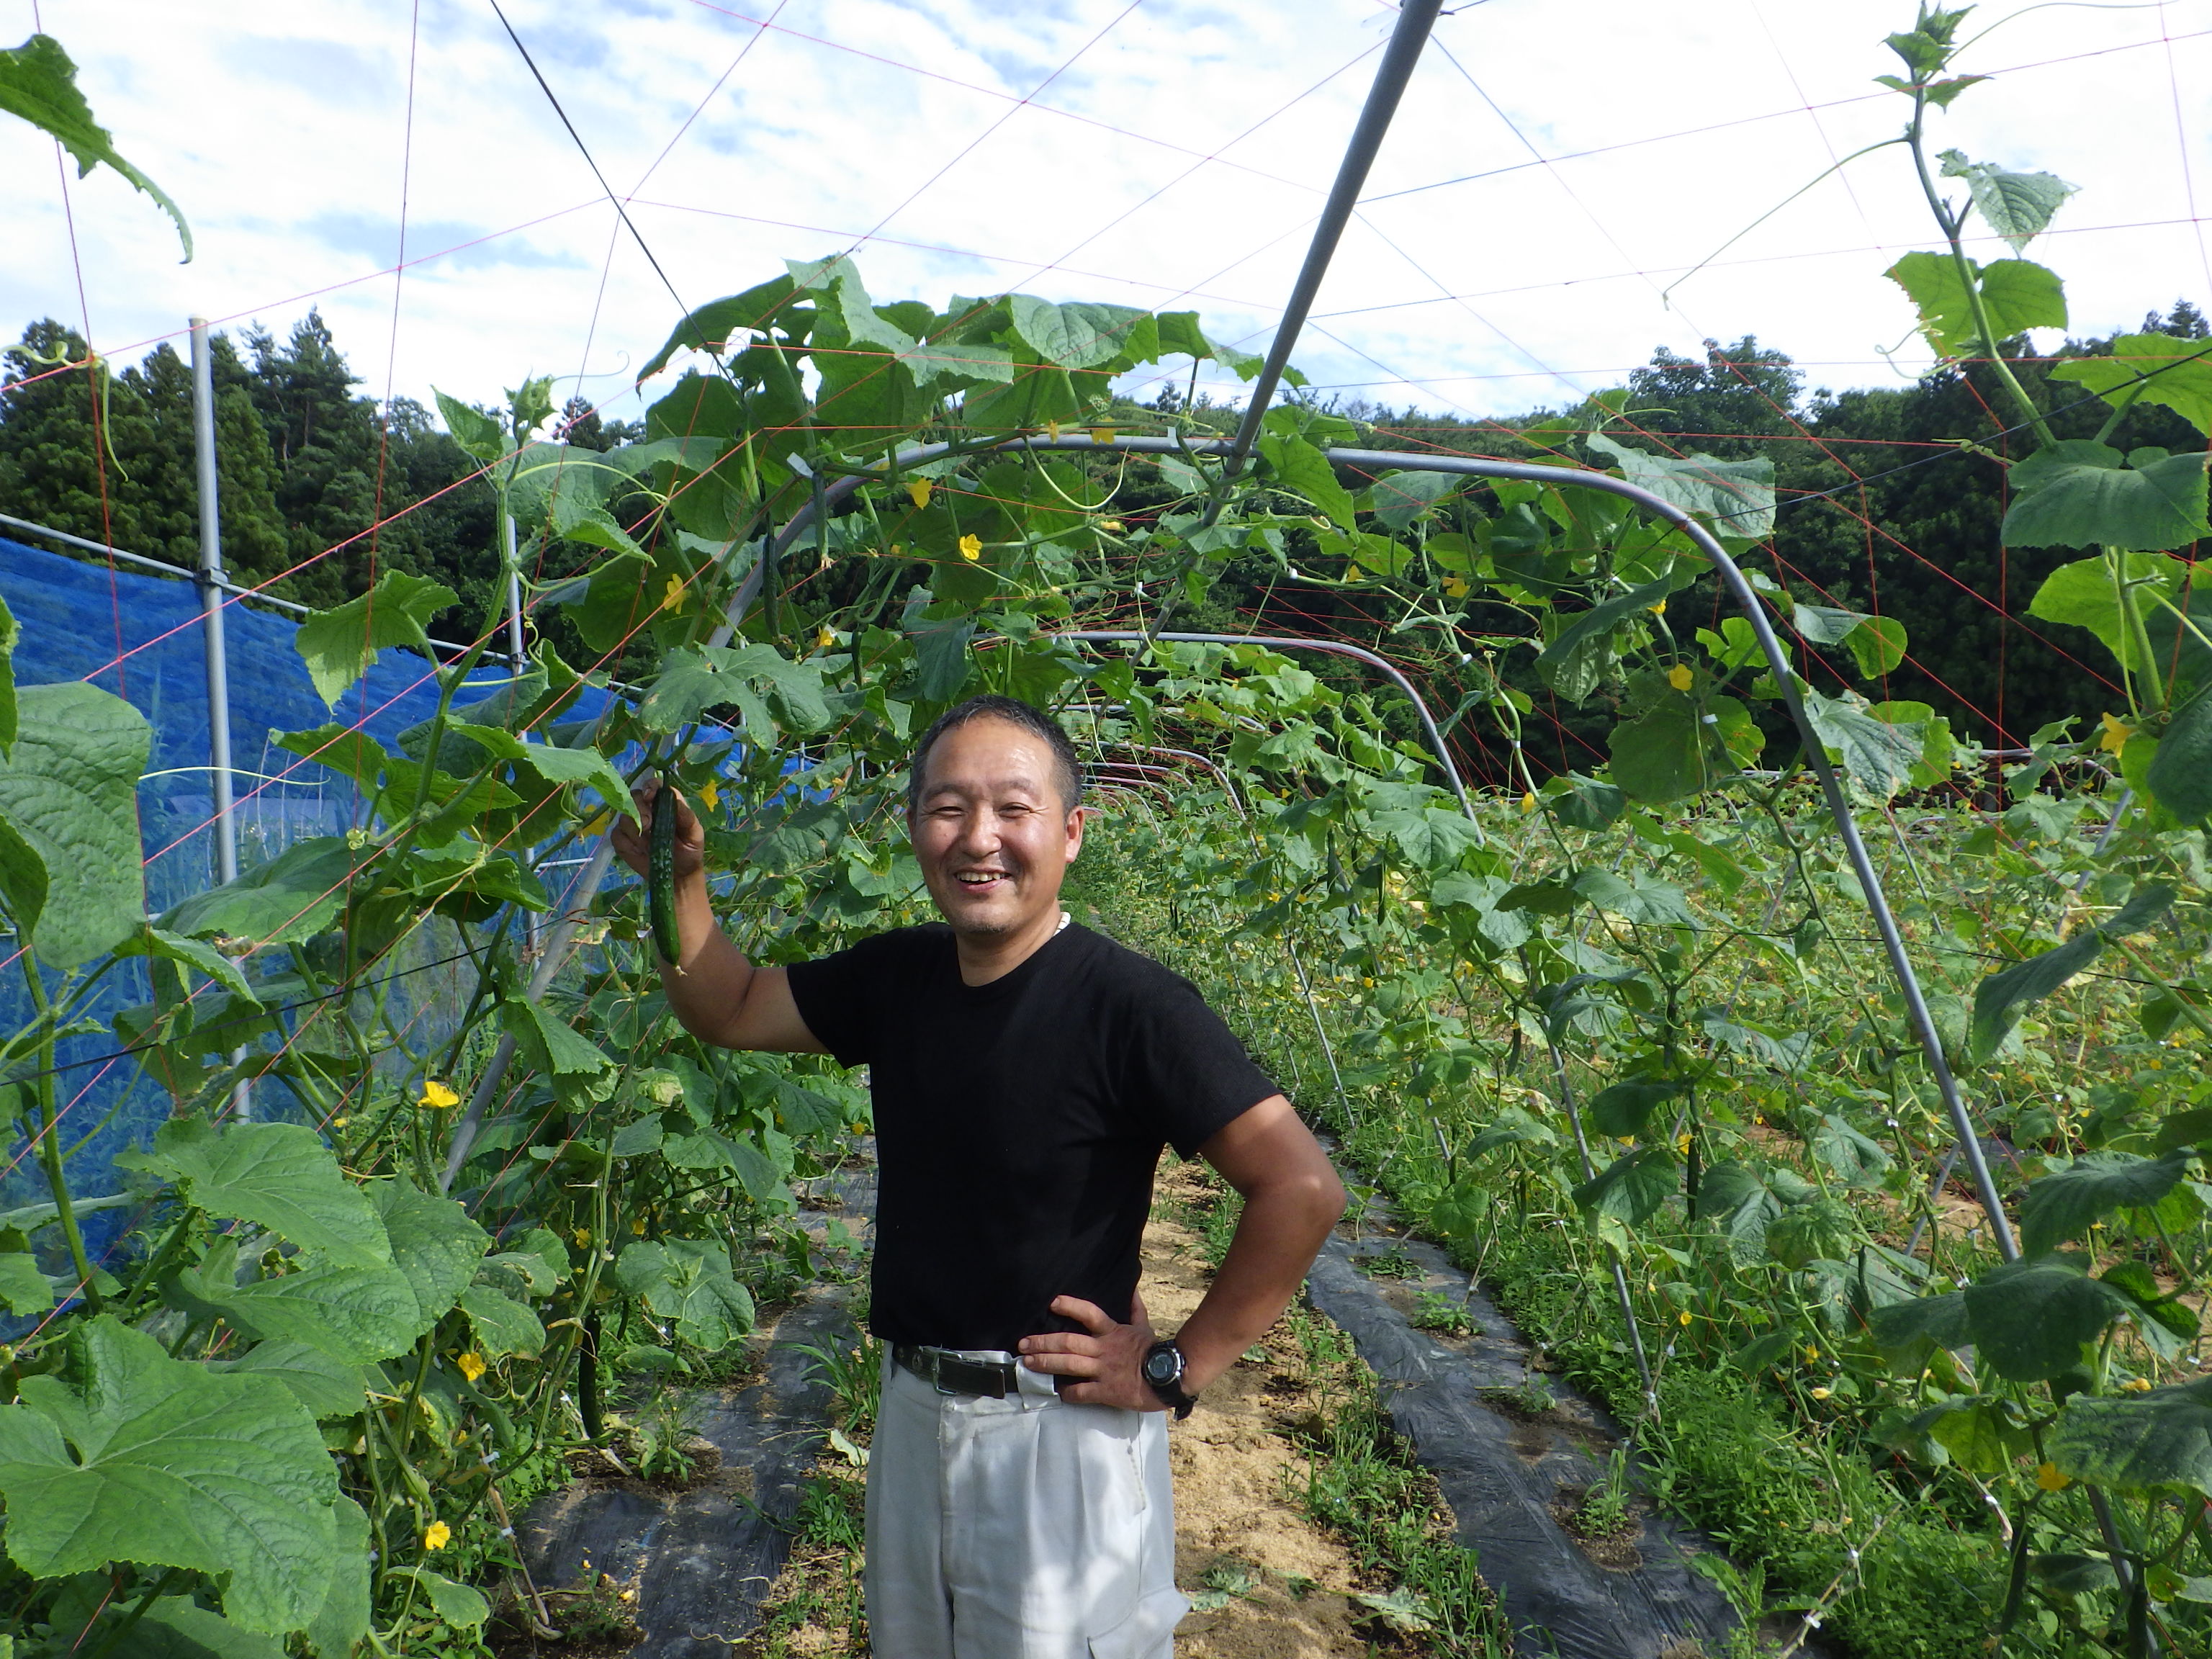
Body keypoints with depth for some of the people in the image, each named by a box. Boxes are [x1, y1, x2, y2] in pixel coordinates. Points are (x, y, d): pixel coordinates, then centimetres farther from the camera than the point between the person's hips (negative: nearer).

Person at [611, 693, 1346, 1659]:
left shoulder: (1130, 1006, -22)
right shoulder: (895, 976, -1)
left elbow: (1302, 1189, -24)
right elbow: (731, 1011, 11)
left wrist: (1178, 1368, -17)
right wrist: (678, 879, -5)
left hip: (1062, 1430, -6)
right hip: (912, 1410, 7)